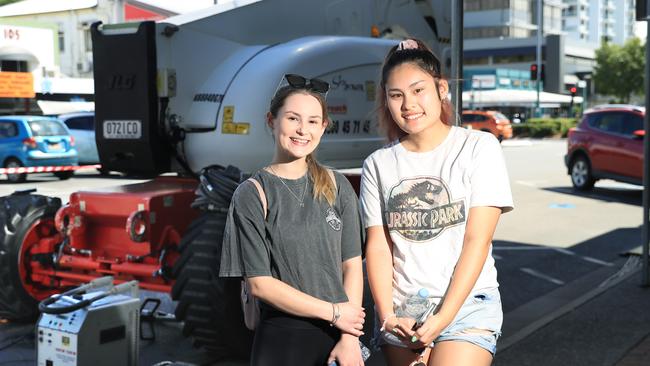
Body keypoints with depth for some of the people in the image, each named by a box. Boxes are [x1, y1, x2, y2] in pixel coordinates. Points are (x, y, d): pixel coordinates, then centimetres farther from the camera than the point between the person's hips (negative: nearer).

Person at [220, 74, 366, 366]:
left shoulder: (337, 187, 4)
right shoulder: (251, 194, -5)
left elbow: (352, 265, 1)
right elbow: (260, 284, -9)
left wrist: (350, 338, -9)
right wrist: (334, 312, -10)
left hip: (340, 336, 2)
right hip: (282, 341, -2)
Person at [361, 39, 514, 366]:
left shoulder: (480, 148, -1)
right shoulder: (378, 165, 7)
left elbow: (477, 241, -6)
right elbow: (378, 246, 3)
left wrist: (443, 317, -13)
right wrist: (387, 316, -10)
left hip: (466, 305, -3)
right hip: (400, 313, 3)